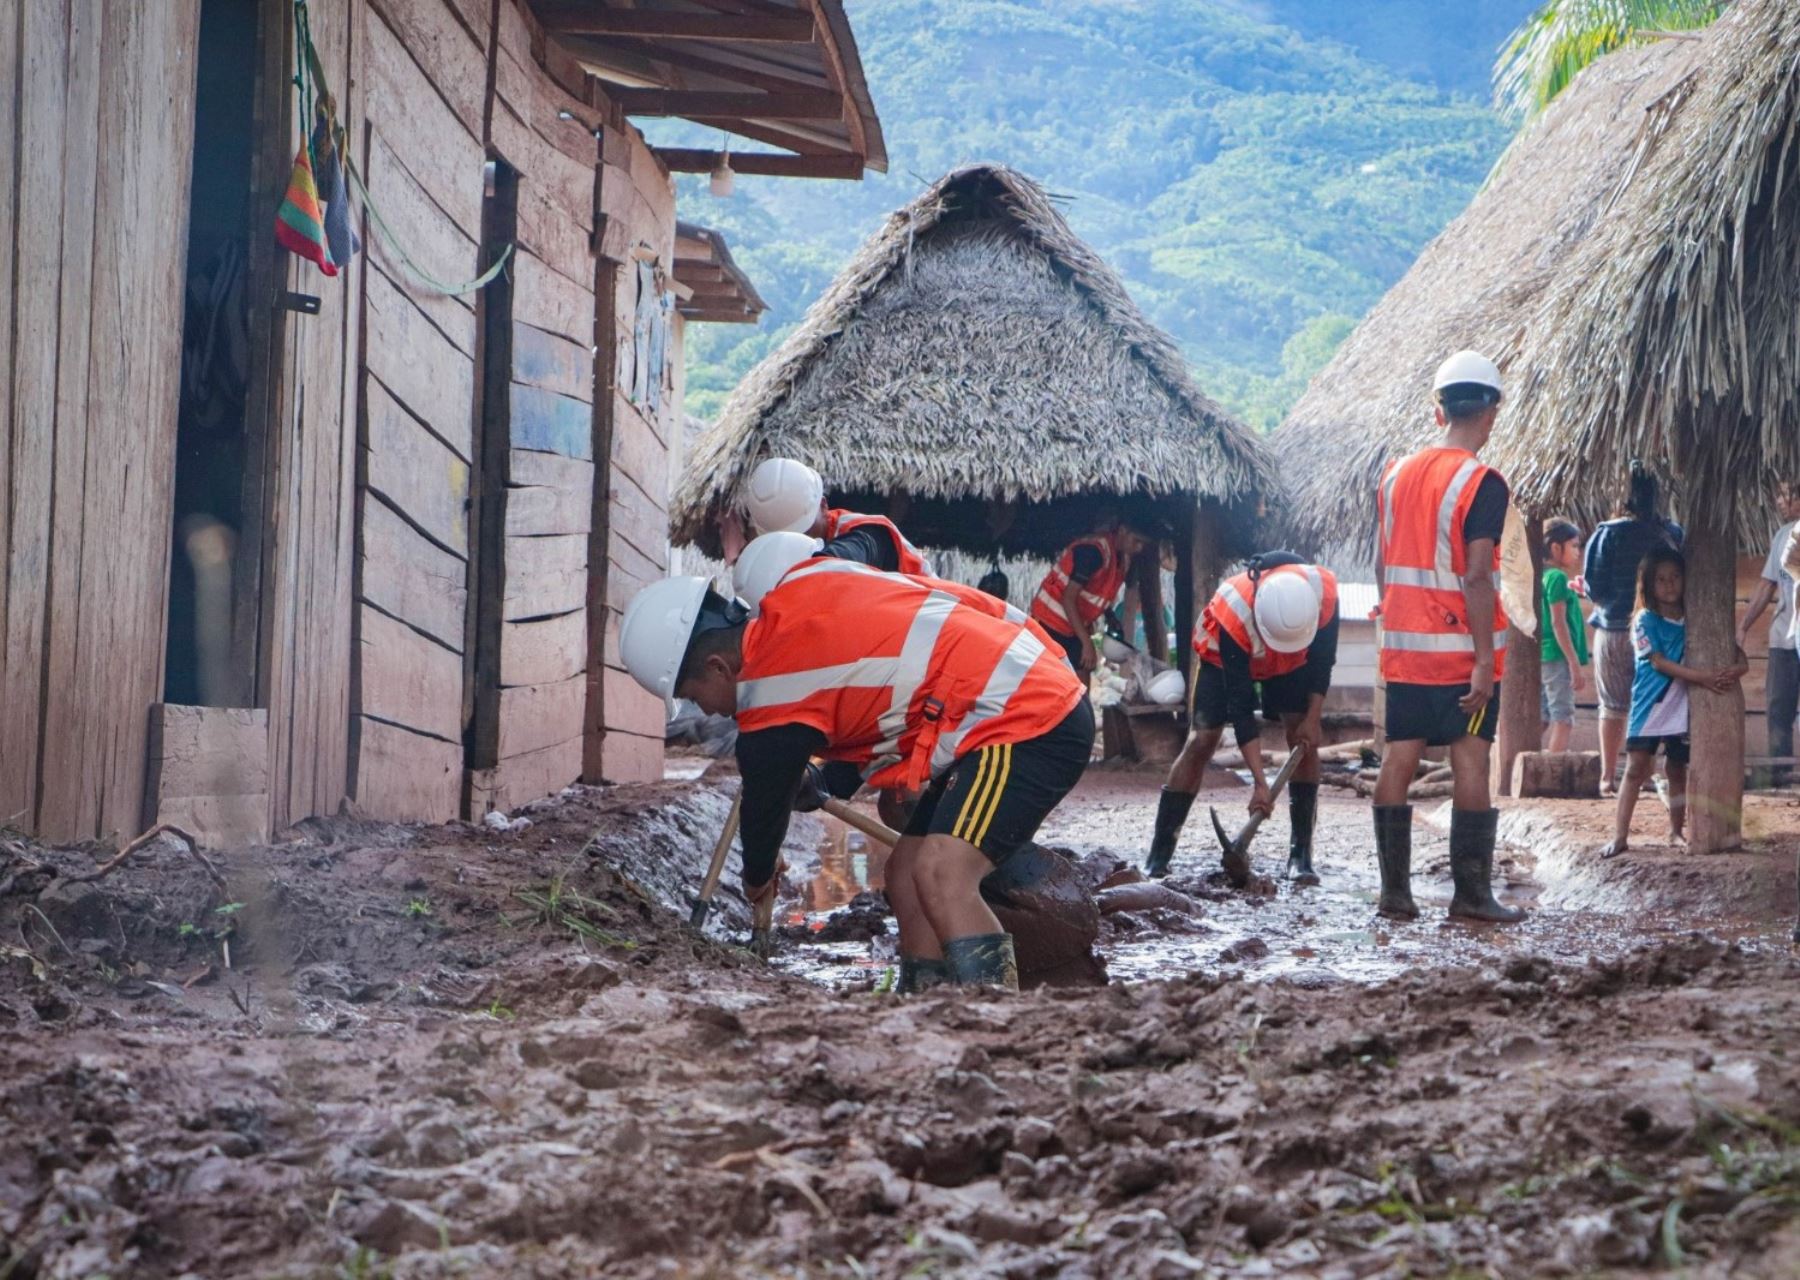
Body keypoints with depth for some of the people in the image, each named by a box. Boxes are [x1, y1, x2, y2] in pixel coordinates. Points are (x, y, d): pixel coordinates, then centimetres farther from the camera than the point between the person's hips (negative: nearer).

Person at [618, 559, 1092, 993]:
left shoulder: (776, 698, -14)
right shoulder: (801, 584, 6)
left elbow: (766, 806, 4)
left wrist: (758, 876, 28)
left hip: (1025, 724, -10)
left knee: (940, 874, -25)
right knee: (906, 872, 10)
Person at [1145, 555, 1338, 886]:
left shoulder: (1325, 592, -37)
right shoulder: (1234, 614, -44)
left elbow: (1322, 661, -15)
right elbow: (1240, 705, -38)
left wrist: (1312, 719, -19)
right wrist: (1260, 783, -38)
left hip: (1293, 663, 3)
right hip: (1225, 657, -3)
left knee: (1304, 739, -13)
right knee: (1202, 740, -11)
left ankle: (1301, 855, -8)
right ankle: (1158, 855, -9)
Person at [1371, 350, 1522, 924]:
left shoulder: (1396, 475, 7)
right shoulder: (1481, 484, -12)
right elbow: (1476, 577, -18)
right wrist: (1486, 660, -17)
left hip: (1403, 646, 6)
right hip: (1460, 648, -6)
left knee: (1398, 759, 6)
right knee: (1471, 762, -1)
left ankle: (1394, 889, 8)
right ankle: (1472, 893, -1)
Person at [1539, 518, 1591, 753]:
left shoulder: (1545, 575, 14)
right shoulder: (1558, 577, -12)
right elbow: (1558, 623, -17)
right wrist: (1575, 664, -17)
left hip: (1544, 657, 9)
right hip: (1558, 658, -9)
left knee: (1542, 719, 12)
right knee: (1563, 720, -9)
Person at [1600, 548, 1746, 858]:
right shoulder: (1645, 621, -7)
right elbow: (1660, 663, -16)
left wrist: (1736, 670, -19)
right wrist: (1703, 677, -25)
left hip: (1682, 707, 4)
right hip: (1649, 706, -3)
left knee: (1677, 769, 13)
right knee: (1636, 769, -4)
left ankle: (1677, 829, 26)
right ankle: (1620, 835, -6)